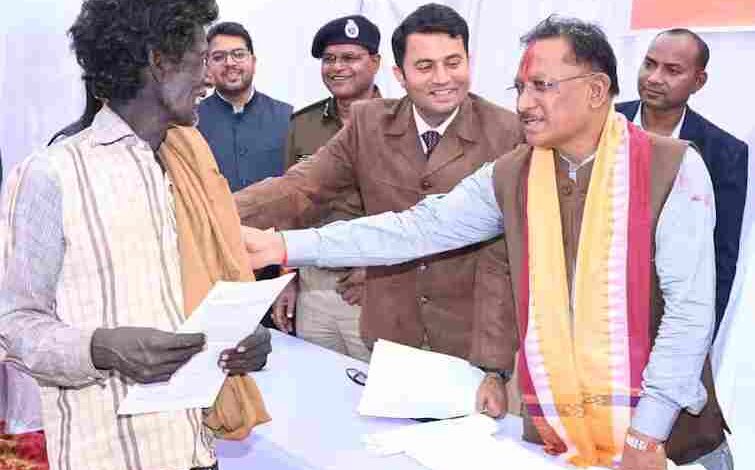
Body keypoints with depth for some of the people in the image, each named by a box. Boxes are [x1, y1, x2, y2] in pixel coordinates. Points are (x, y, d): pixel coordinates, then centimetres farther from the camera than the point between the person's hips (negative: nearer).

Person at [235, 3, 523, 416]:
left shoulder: (507, 135, -12)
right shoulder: (368, 123, -2)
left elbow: (502, 259, -14)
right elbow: (300, 188, -10)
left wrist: (492, 368, -19)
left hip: (470, 341, -3)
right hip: (390, 334, 3)